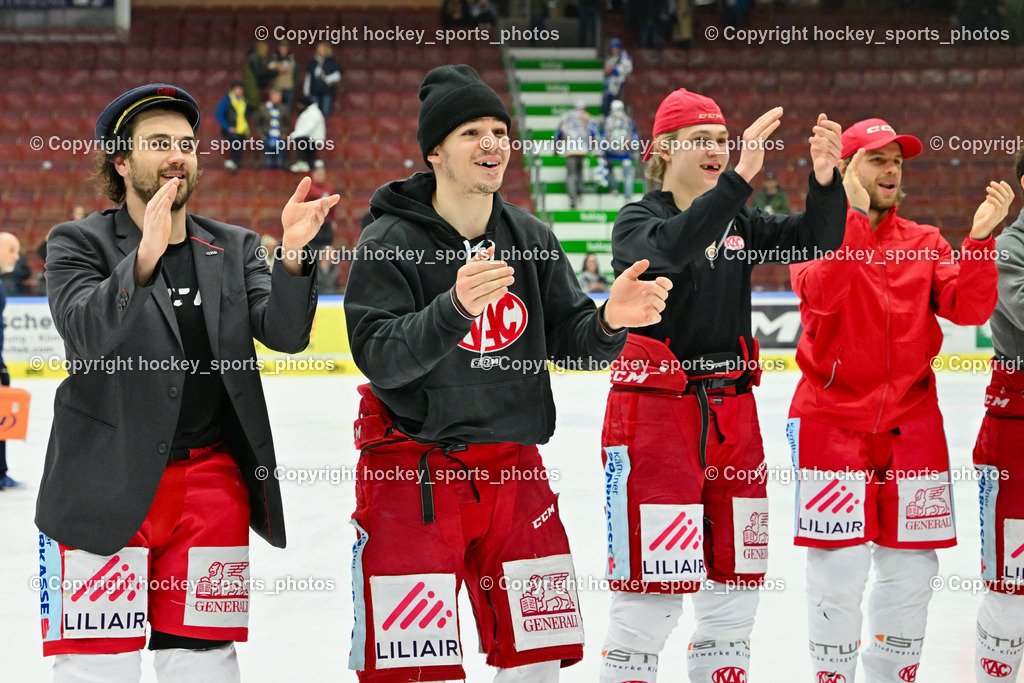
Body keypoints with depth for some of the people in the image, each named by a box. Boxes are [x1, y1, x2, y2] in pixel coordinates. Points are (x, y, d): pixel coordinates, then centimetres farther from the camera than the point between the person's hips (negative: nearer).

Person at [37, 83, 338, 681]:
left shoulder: (234, 249, 12)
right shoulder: (79, 244, 0)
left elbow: (285, 333, -3)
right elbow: (90, 334, -18)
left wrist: (294, 254, -22)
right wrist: (145, 258, -34)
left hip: (211, 487, 4)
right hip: (107, 490, -3)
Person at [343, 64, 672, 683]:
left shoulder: (532, 238, 3)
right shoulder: (389, 242, -12)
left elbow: (573, 342, 3)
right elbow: (379, 359, -22)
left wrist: (610, 320, -20)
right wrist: (455, 307, -38)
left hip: (511, 468, 5)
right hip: (412, 469, -5)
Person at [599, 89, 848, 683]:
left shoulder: (739, 223, 11)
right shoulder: (638, 222, -5)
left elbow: (815, 238, -3)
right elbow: (669, 248, -28)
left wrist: (825, 178, -22)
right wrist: (739, 180, -37)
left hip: (731, 410, 6)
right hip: (654, 407, -6)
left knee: (735, 572, 10)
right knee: (655, 578, -8)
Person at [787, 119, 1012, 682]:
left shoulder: (925, 243, 10)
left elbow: (970, 309, -3)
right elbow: (820, 296, -21)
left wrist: (979, 239, -17)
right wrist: (854, 213, -24)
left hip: (911, 419, 4)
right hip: (832, 417, -4)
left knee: (911, 564, 6)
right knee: (840, 564, -7)